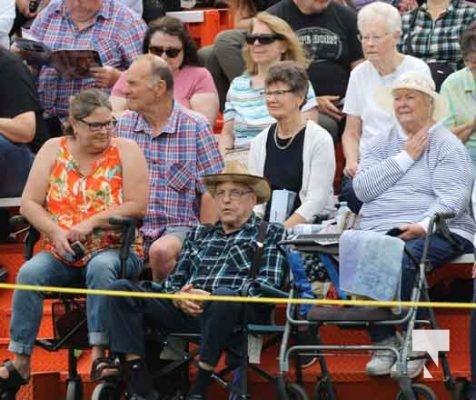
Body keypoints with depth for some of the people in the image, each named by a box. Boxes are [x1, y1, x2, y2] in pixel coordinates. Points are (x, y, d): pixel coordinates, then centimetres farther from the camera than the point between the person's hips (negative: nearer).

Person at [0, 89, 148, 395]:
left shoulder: (126, 150, 2)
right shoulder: (53, 150, 9)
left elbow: (137, 206, -8)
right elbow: (29, 203, 2)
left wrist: (91, 222, -16)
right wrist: (55, 232, -15)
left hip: (114, 249, -2)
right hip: (61, 254, 2)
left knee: (101, 268, -37)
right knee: (29, 273, -27)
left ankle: (99, 352, -33)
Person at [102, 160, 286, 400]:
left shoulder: (269, 234, 14)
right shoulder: (199, 235, 30)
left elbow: (267, 286, 0)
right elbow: (174, 280, 25)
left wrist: (212, 297, -13)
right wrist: (179, 297, -2)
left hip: (236, 310, -5)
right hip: (187, 310, 5)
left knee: (224, 297, -41)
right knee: (121, 290, -14)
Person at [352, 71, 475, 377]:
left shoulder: (447, 145, 5)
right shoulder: (384, 143, 20)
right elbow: (363, 189, 5)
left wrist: (424, 226, -25)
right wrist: (404, 158, 1)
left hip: (436, 231, -4)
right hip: (379, 231, 4)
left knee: (401, 261, -36)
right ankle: (384, 343, -18)